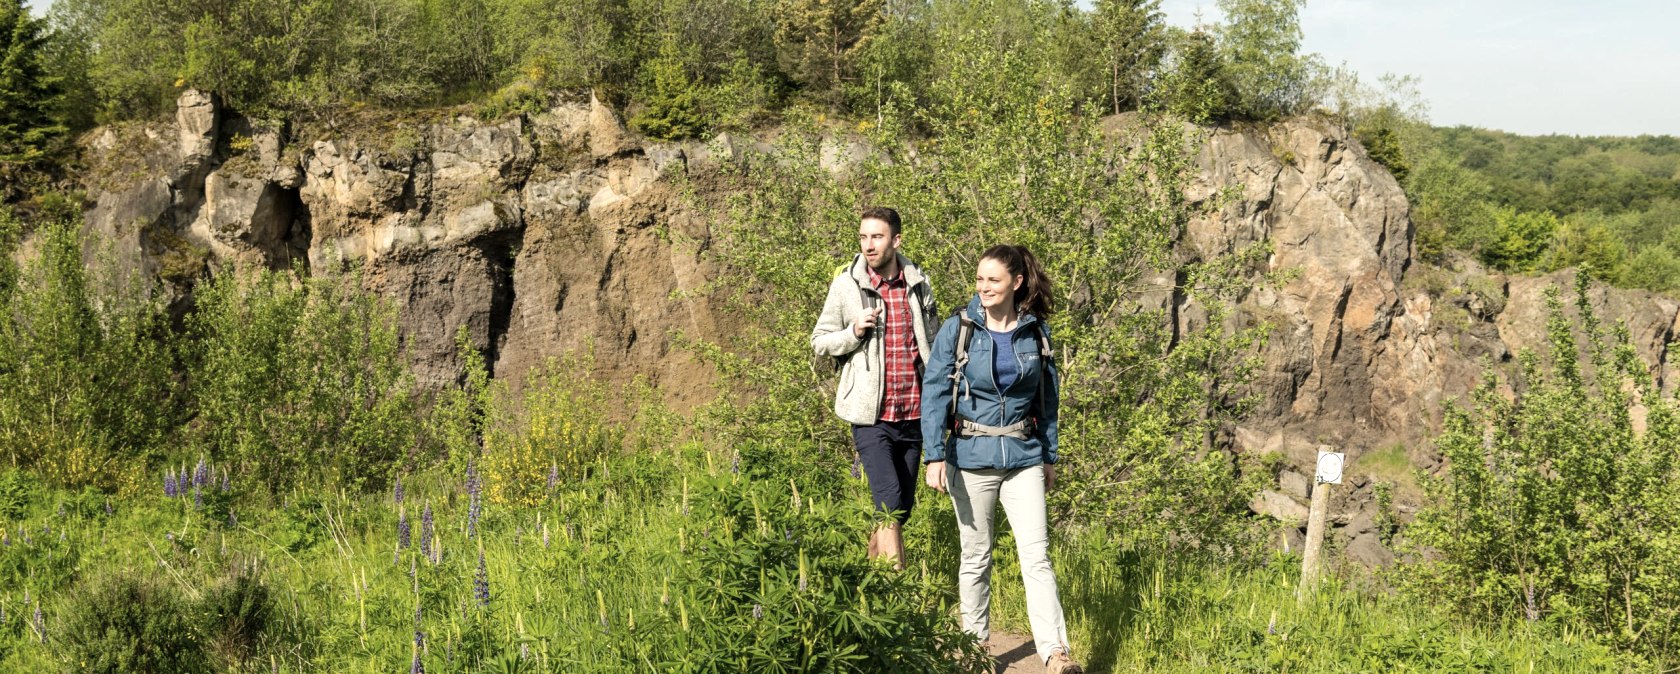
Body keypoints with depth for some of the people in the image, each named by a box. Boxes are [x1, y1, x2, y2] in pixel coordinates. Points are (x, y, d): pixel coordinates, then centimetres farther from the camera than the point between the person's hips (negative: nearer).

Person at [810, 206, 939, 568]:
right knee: (890, 500, -15)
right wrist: (854, 331, -16)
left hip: (913, 413, 4)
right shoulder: (846, 285, -3)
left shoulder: (918, 284, 6)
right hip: (871, 415, -4)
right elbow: (820, 342, 4)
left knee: (903, 507, 10)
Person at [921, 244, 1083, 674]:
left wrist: (1050, 457, 13)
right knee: (976, 557, 8)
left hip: (1023, 457, 1)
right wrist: (935, 455, -15)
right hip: (972, 457, -1)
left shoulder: (1036, 332, 3)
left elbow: (1048, 398, 12)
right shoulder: (957, 329, -4)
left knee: (1036, 553, -6)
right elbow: (934, 393, -7)